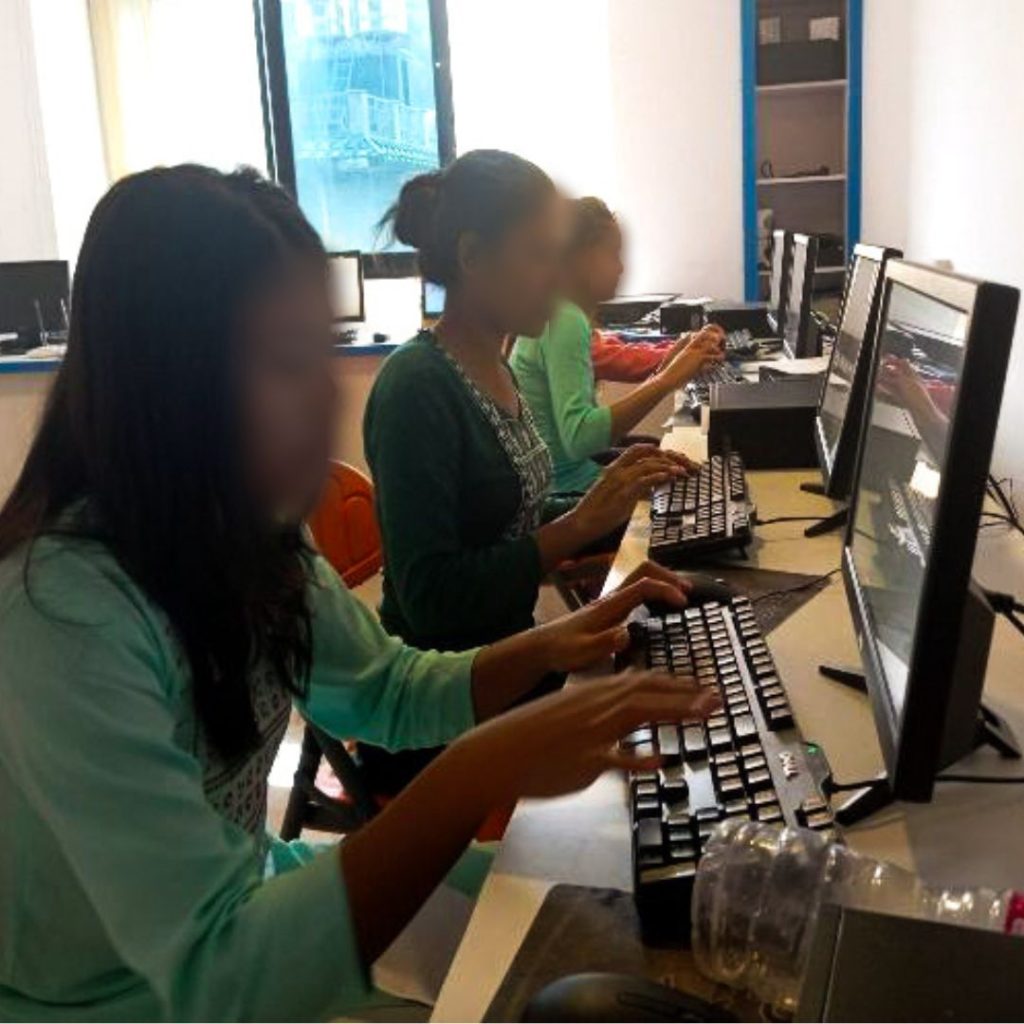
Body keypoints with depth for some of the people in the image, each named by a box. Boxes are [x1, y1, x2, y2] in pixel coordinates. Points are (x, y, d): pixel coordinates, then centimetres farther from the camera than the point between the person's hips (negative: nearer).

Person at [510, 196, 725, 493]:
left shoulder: (557, 315, 11)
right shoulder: (565, 321, -17)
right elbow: (578, 438, -30)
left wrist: (663, 369, 4)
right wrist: (666, 381, -29)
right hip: (563, 486, -9)